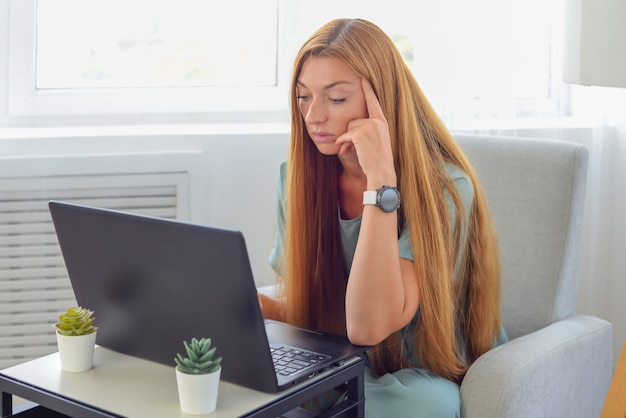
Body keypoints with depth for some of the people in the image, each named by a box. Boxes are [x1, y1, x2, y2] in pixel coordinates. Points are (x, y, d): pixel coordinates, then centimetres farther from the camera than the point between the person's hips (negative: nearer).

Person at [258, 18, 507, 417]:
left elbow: (369, 326, -29)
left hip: (424, 381, -3)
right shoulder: (299, 176, -2)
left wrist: (381, 178, -31)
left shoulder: (442, 187, -19)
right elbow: (296, 308, 3)